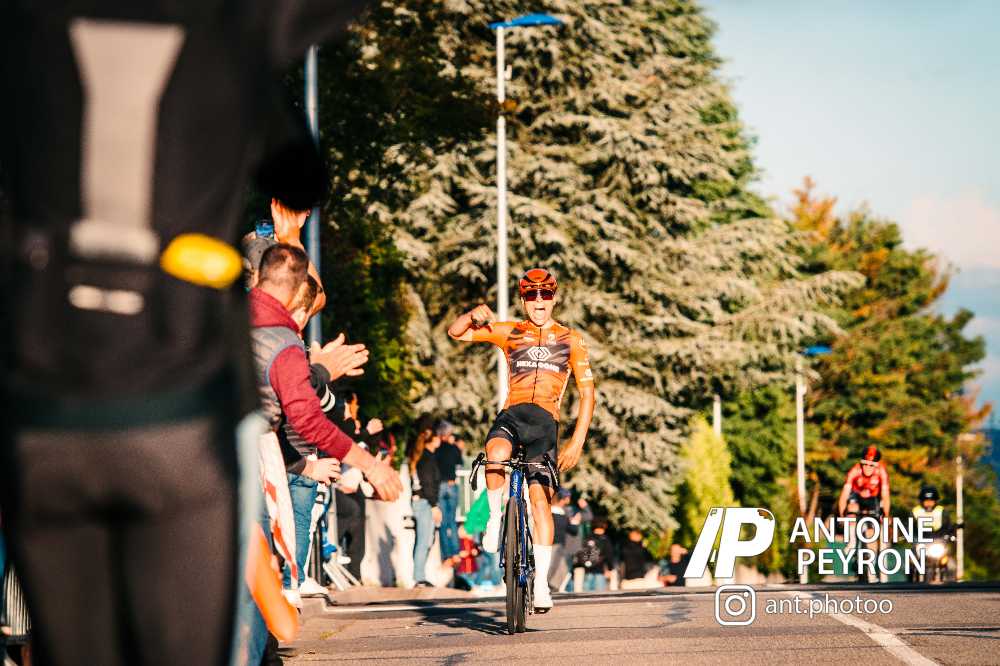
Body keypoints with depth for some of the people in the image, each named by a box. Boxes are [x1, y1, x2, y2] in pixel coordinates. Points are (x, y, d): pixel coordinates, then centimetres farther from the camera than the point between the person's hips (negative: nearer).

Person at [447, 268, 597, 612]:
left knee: (540, 498, -11)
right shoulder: (508, 332, 14)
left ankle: (541, 584, -5)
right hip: (511, 414, 0)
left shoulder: (571, 341, 11)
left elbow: (587, 393, 9)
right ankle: (495, 517, -9)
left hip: (545, 421, 0)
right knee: (496, 454, -35)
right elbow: (455, 332, 13)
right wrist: (475, 314, -10)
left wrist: (577, 442, -1)